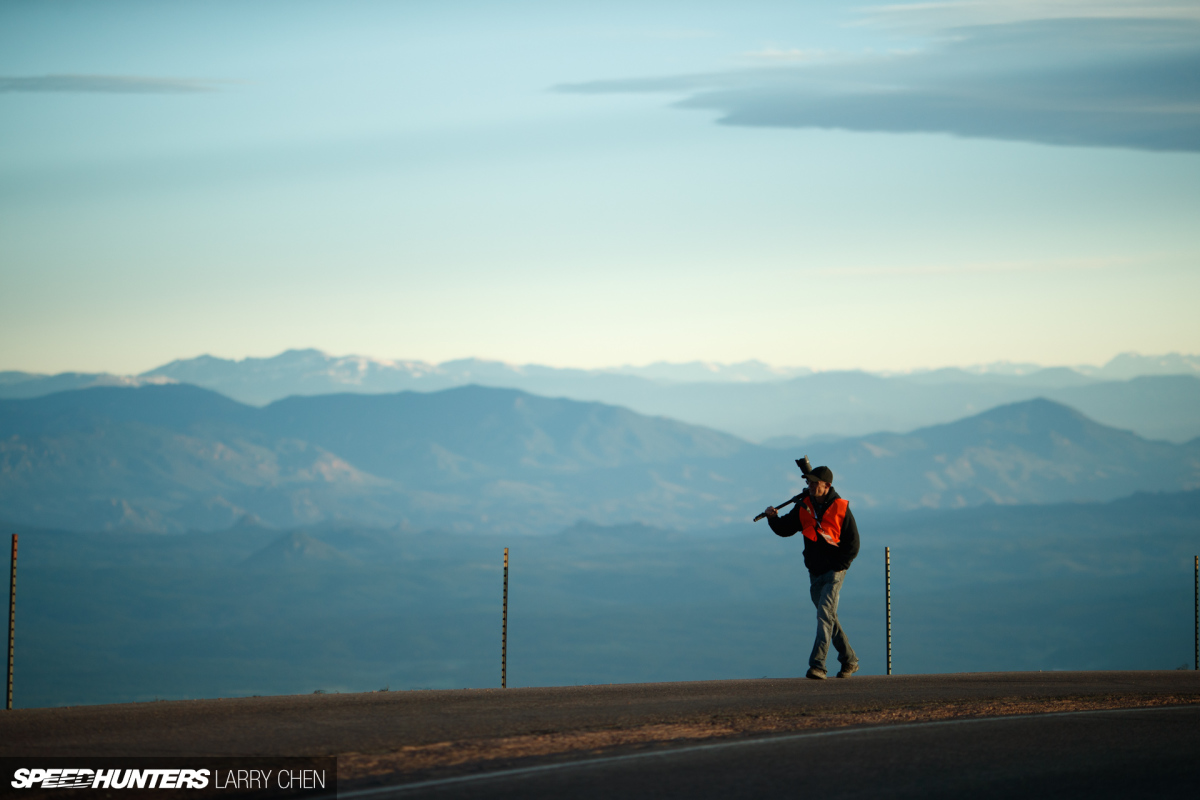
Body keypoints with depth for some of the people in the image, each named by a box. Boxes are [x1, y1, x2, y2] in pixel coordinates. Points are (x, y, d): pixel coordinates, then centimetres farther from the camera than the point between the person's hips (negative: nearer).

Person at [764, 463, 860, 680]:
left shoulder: (840, 508, -9)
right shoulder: (803, 507, 3)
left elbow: (853, 544, -5)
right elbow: (785, 530, 7)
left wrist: (838, 567, -12)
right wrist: (773, 518, -13)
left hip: (834, 572, -6)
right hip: (815, 573, 6)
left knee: (825, 615, -17)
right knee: (829, 618, 13)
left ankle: (817, 665, -24)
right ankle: (849, 660, 26)